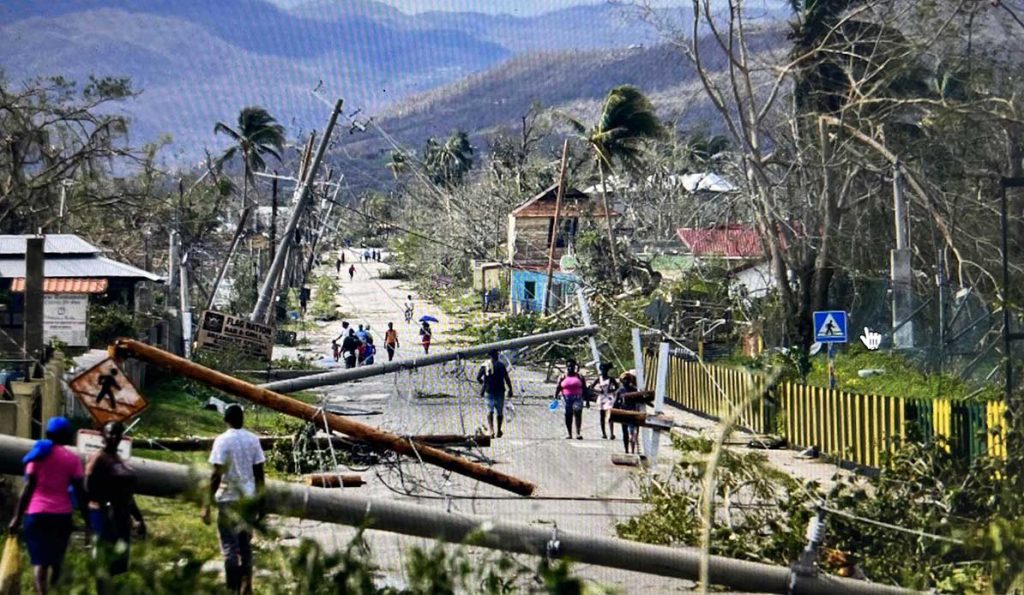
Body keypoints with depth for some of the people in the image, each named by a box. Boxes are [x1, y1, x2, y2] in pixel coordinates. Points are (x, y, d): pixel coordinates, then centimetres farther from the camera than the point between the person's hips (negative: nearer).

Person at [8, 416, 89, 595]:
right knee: (56, 560, 17)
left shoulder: (40, 453, 3)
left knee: (39, 561, -5)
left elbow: (28, 487, -3)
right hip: (62, 515, 1)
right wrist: (87, 521, 3)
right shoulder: (72, 458, 4)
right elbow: (80, 492, -2)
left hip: (37, 514, -1)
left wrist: (17, 516, -2)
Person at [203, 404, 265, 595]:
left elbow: (216, 475, -14)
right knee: (245, 544, 13)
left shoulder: (222, 440, -10)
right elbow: (259, 473, 5)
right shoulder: (253, 440, 3)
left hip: (228, 498, -4)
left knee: (229, 546, -1)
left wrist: (207, 504, -11)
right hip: (248, 498, 4)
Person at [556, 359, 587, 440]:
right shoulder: (562, 378, 8)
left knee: (577, 412, -19)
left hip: (577, 398, -2)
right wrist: (555, 398, -8)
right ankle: (569, 434, 15)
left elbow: (585, 389, 8)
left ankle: (578, 433, -25)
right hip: (566, 399, 2)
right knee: (568, 416, 5)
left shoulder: (579, 377, 7)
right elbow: (558, 388, 5)